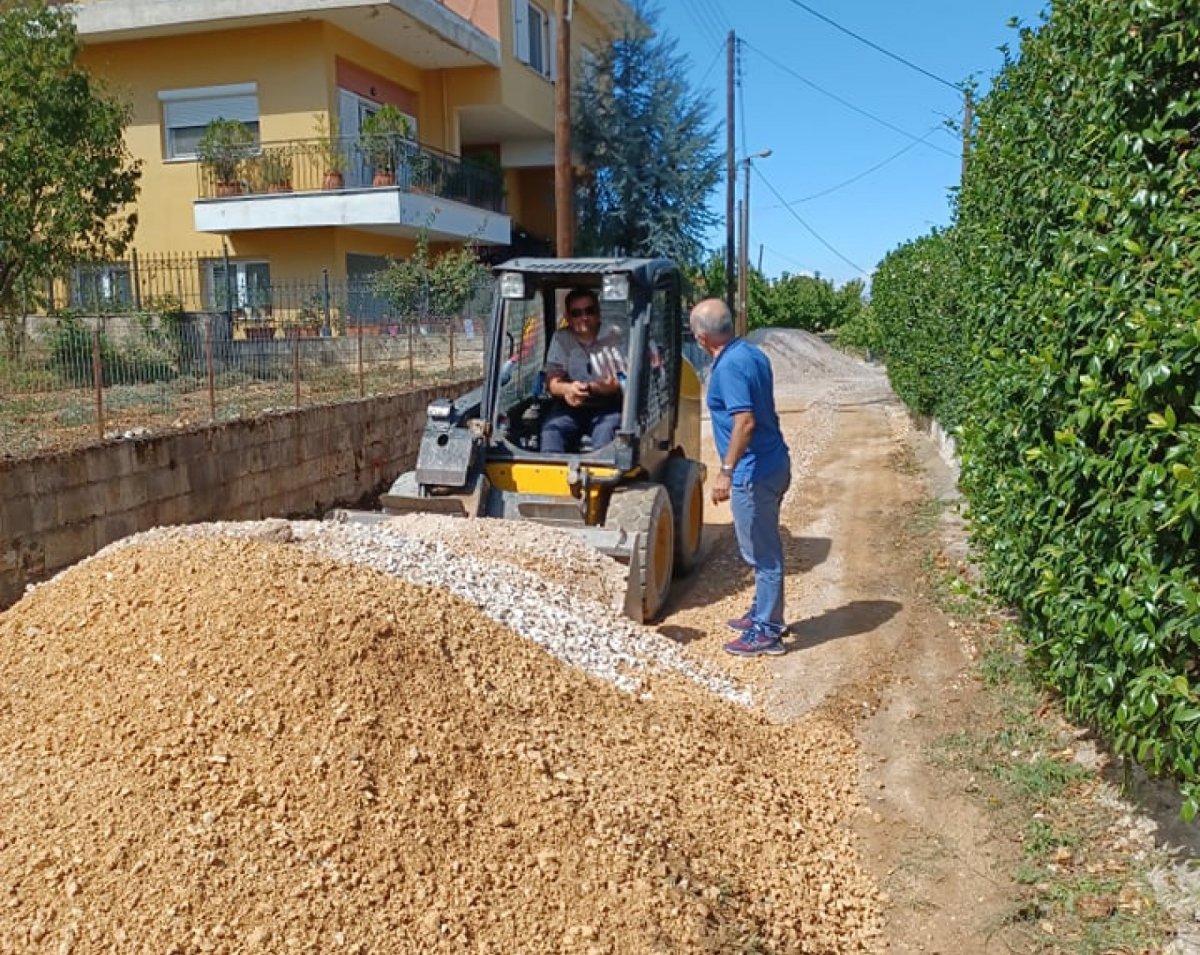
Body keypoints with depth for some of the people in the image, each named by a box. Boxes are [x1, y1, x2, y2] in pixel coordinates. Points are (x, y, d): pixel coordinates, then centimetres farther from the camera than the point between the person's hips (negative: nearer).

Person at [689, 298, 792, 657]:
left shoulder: (729, 366, -21)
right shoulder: (751, 352, 8)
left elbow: (745, 422, -29)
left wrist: (726, 471, -27)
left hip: (755, 473, -10)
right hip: (773, 463, 10)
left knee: (762, 553, 0)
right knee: (765, 548, 21)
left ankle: (766, 632, 11)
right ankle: (763, 612, 35)